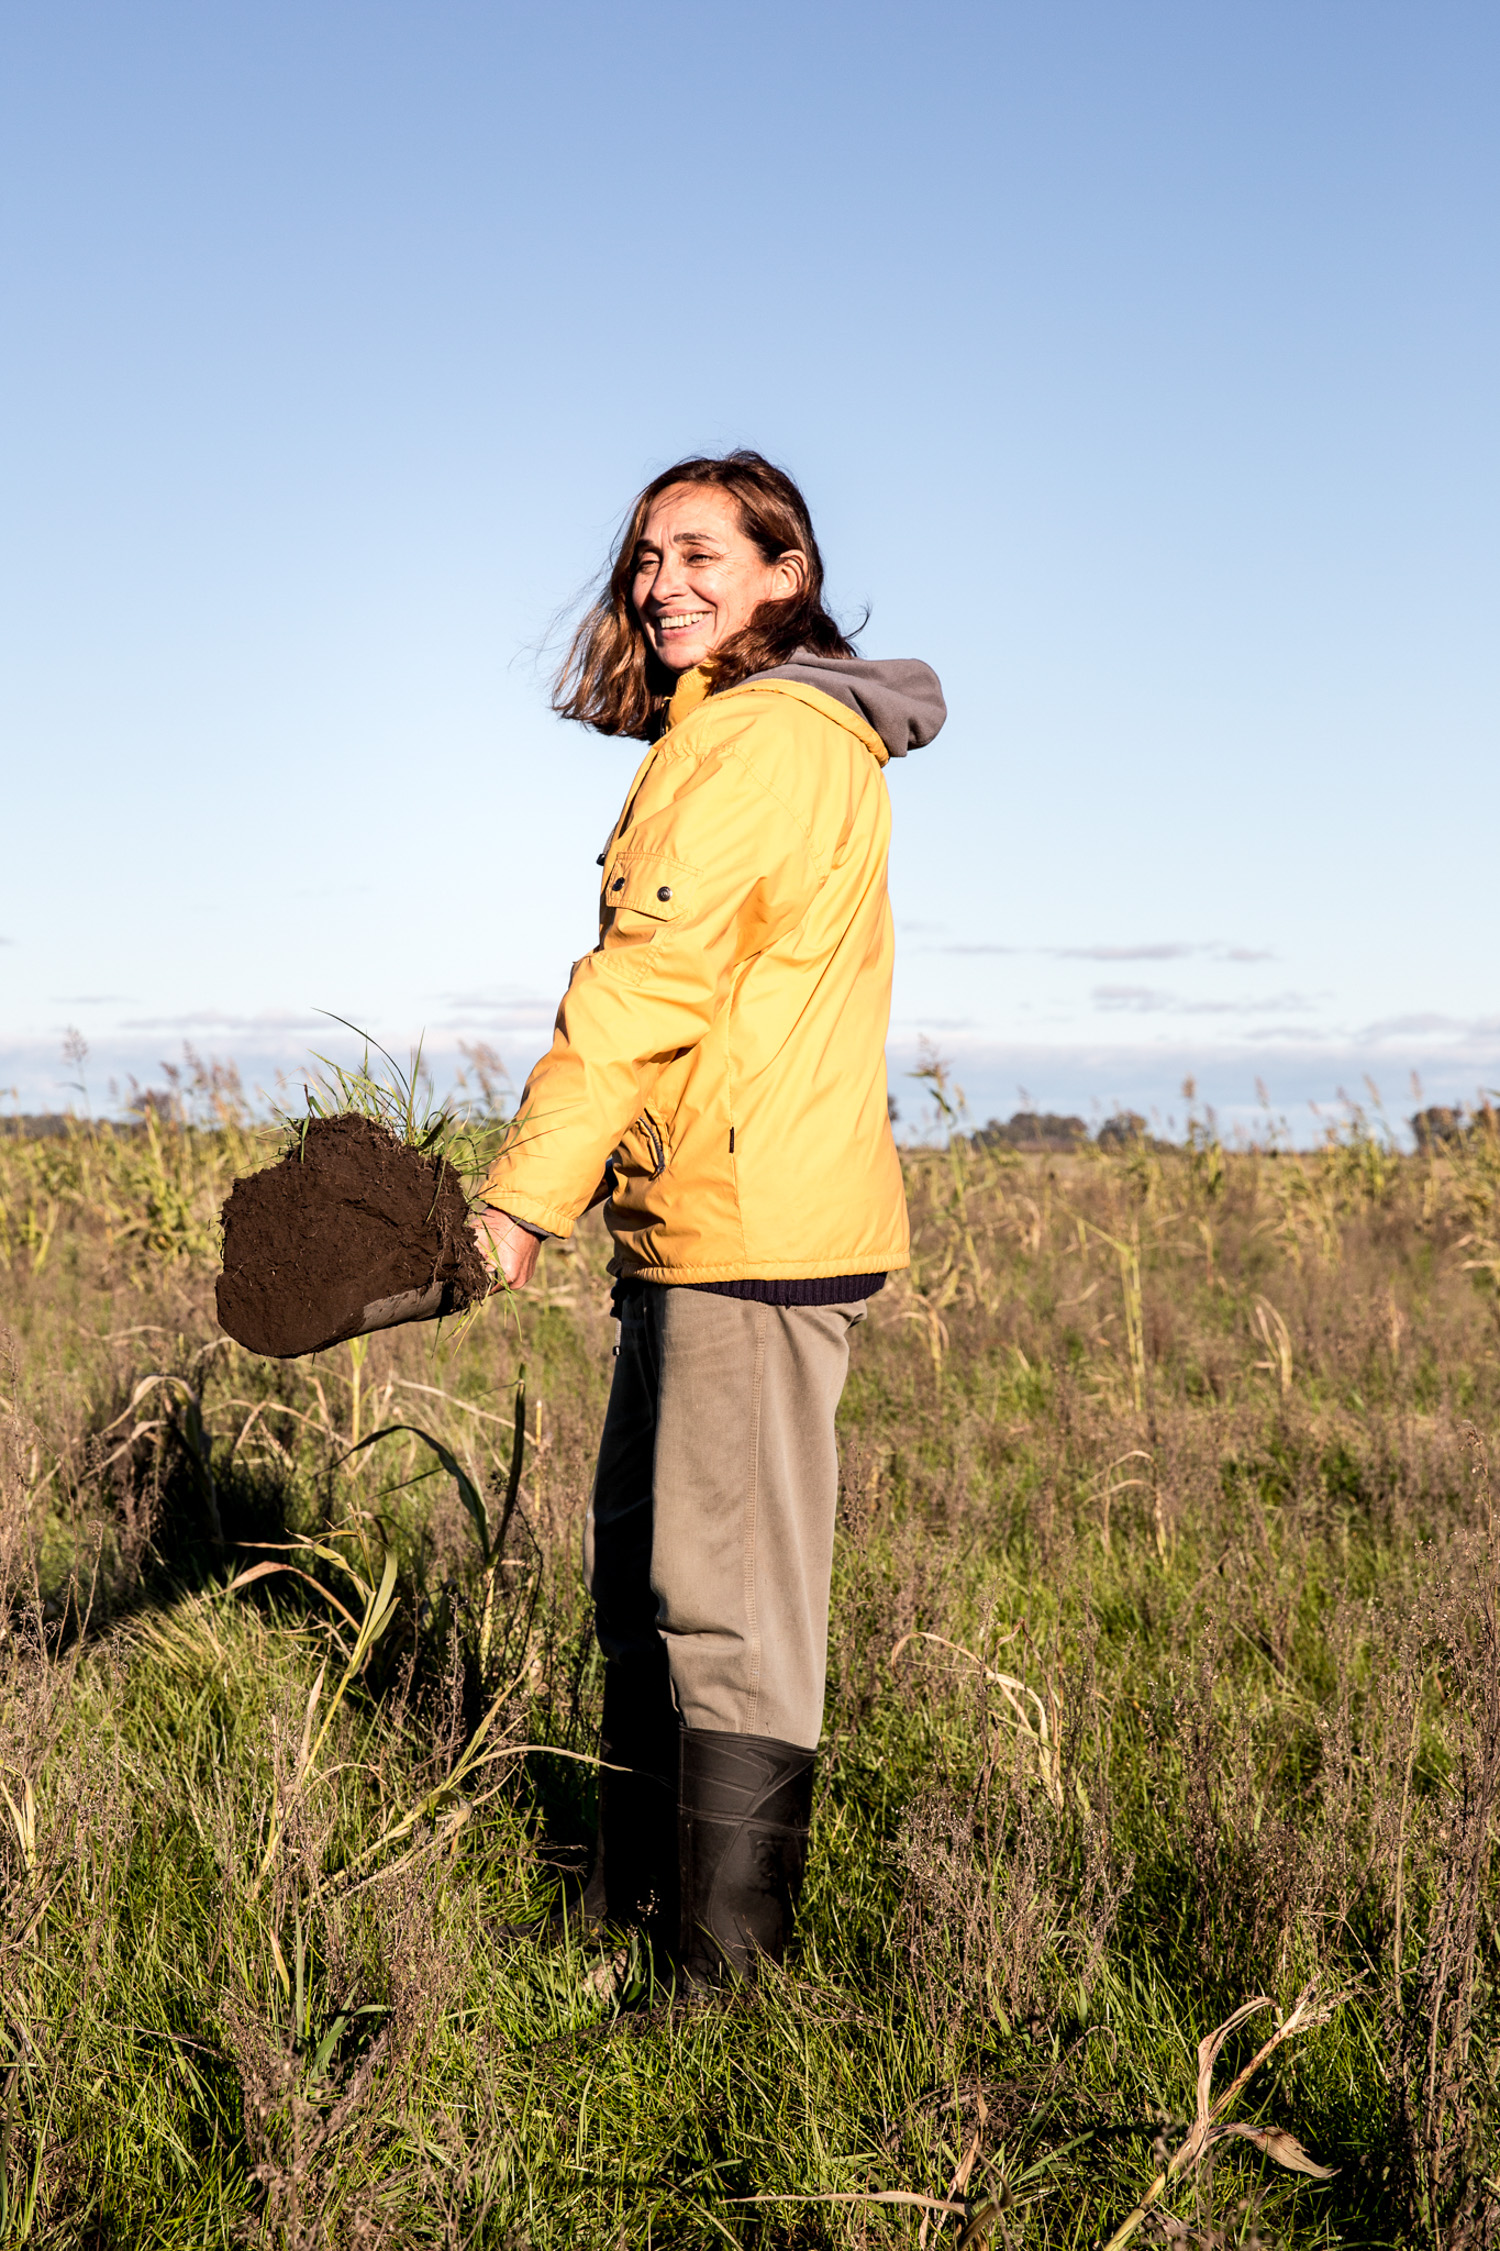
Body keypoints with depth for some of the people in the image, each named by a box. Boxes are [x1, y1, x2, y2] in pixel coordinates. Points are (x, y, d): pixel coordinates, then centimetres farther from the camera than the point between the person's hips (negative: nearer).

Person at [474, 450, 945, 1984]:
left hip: (751, 1229, -11)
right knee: (642, 1581, 17)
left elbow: (649, 981, -16)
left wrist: (524, 1192, -13)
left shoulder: (762, 736, -11)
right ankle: (629, 1908, 29)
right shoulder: (810, 734, 21)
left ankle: (726, 1982, 0)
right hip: (693, 1228, 11)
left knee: (729, 1608, -7)